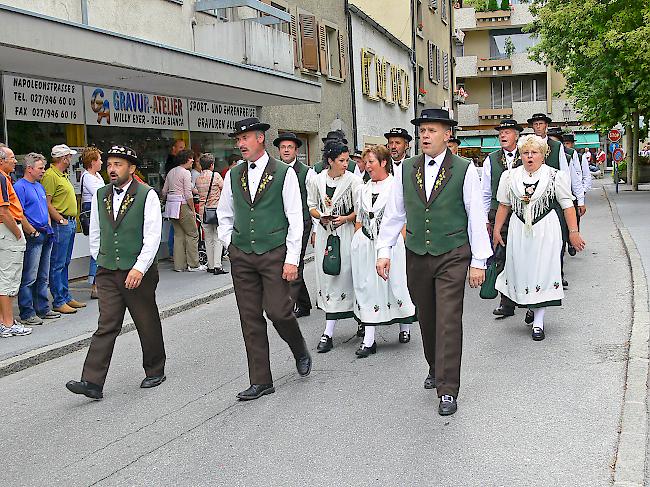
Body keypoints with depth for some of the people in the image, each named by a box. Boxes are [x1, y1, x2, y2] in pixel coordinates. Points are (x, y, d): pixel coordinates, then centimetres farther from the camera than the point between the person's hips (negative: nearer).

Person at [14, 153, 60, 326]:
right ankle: (27, 314, 0)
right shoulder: (20, 186, -10)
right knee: (29, 278, -5)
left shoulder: (40, 186, 18)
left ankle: (43, 309, 22)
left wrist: (49, 229, 13)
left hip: (45, 236, 9)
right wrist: (33, 232, -14)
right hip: (33, 238, -9)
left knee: (43, 277, 14)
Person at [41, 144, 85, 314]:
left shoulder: (63, 175, 18)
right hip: (60, 225, -10)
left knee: (65, 263, 15)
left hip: (70, 223, 10)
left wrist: (72, 221, 16)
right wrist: (61, 220, -18)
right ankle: (58, 302, 0)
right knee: (57, 264, -4)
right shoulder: (50, 175, -12)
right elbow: (47, 204, -18)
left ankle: (66, 297, 21)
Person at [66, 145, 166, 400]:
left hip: (139, 273, -3)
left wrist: (139, 268, -20)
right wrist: (101, 260, 14)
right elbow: (94, 232, 19)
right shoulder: (100, 195, 9)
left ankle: (155, 371, 27)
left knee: (148, 324, 9)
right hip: (107, 273, 4)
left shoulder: (147, 195, -7)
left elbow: (153, 235, -13)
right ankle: (92, 382, -3)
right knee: (106, 326, -1)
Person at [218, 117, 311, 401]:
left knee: (278, 311, -10)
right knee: (250, 319, 5)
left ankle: (300, 351, 24)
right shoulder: (233, 175, 10)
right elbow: (224, 214, 22)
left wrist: (292, 259, -10)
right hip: (241, 256, 4)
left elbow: (295, 218, -6)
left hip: (274, 253, -4)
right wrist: (229, 242, 10)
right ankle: (260, 381, 14)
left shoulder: (284, 173, -3)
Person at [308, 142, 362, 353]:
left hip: (345, 233, -3)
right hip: (324, 233, 3)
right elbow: (311, 206, 12)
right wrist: (321, 216, -8)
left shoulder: (353, 180, -4)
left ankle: (328, 332, -3)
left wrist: (344, 219, -18)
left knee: (341, 277, -5)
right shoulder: (317, 180, 3)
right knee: (326, 277, 5)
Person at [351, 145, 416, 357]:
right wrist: (356, 244, 10)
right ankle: (368, 340, 5)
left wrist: (401, 243, -10)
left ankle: (405, 326, 29)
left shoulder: (397, 186, -3)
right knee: (367, 287, 3)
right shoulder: (362, 190, 13)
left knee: (395, 283, 5)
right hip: (365, 243, 5)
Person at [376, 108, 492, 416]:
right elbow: (393, 213, 10)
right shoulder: (407, 169, 6)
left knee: (448, 321, -6)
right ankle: (435, 368, 37)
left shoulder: (464, 170, -5)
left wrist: (478, 261, -6)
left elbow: (476, 217, -4)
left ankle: (447, 391, 1)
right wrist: (384, 250, 5)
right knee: (426, 319, 14)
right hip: (416, 255, 4)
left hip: (452, 256, -4)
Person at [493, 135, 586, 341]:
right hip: (519, 230, 3)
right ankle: (531, 306, 31)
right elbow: (504, 206, 12)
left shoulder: (555, 176, -2)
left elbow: (567, 206, -1)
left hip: (546, 230, -3)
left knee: (542, 271, -2)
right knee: (520, 269, 6)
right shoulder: (510, 176, 6)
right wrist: (496, 230, 10)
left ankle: (538, 321, 3)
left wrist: (573, 232, -4)